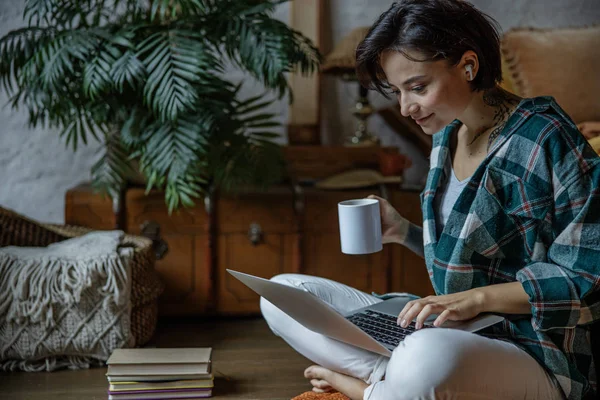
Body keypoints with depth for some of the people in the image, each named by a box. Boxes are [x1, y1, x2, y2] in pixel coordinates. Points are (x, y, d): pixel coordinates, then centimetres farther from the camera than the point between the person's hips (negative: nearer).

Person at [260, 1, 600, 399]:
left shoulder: (545, 139, -13)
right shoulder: (447, 137, 11)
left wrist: (477, 297, -24)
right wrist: (404, 232, 5)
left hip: (533, 358, -8)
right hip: (448, 336, 8)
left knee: (431, 359, -44)